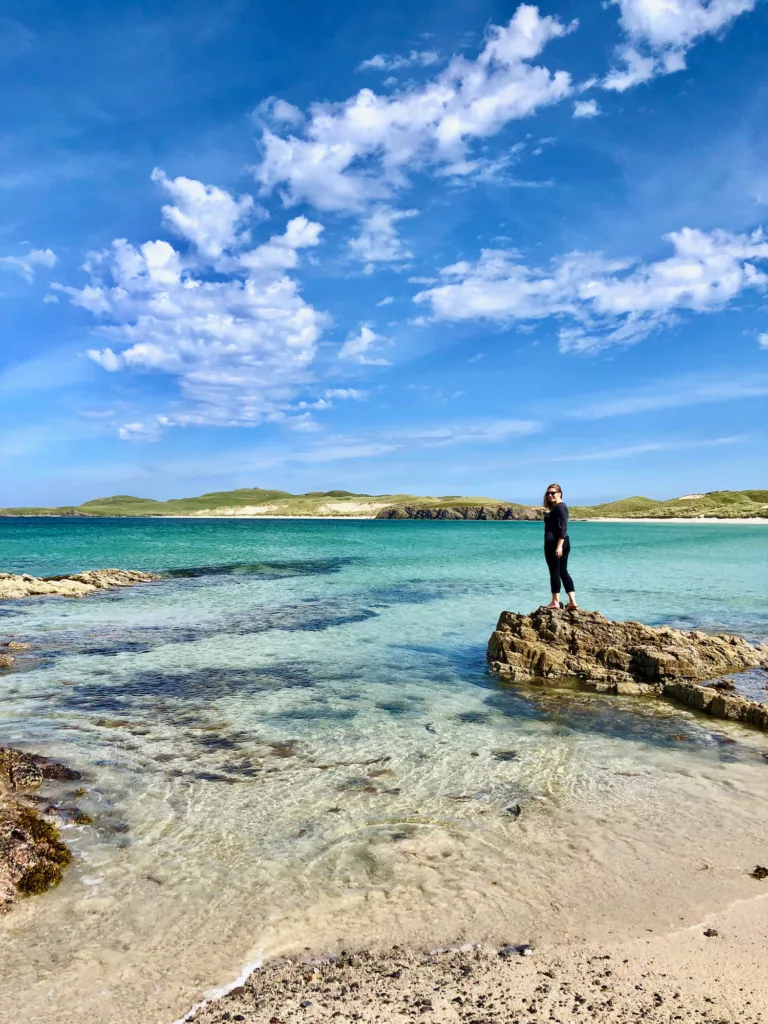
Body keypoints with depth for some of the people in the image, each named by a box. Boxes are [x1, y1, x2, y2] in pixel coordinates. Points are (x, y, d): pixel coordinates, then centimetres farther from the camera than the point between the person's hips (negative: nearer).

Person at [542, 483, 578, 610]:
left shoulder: (559, 507, -13)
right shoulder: (556, 507, 18)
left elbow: (563, 527, -20)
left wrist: (559, 546, -25)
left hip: (554, 543, -11)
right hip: (563, 543, 11)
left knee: (554, 572, -2)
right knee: (563, 571, 11)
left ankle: (555, 602, 5)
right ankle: (572, 601, 9)